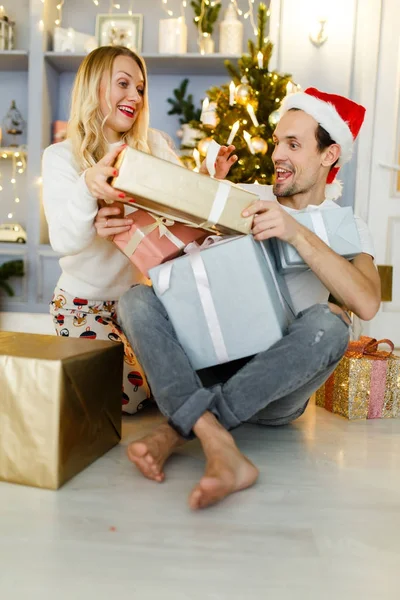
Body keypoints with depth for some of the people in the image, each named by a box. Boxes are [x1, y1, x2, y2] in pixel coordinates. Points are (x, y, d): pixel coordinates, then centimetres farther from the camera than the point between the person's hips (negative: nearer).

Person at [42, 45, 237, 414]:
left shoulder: (155, 145, -2)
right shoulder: (61, 157, -9)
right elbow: (64, 242, -24)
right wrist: (87, 186, -42)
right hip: (85, 302, -2)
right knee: (128, 394, -15)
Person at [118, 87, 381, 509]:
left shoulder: (346, 227, 3)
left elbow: (367, 304, -17)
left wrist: (298, 233, -26)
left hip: (274, 387, -2)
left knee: (326, 323, -31)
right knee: (137, 299, -19)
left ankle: (177, 429, -27)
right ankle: (220, 449, -37)